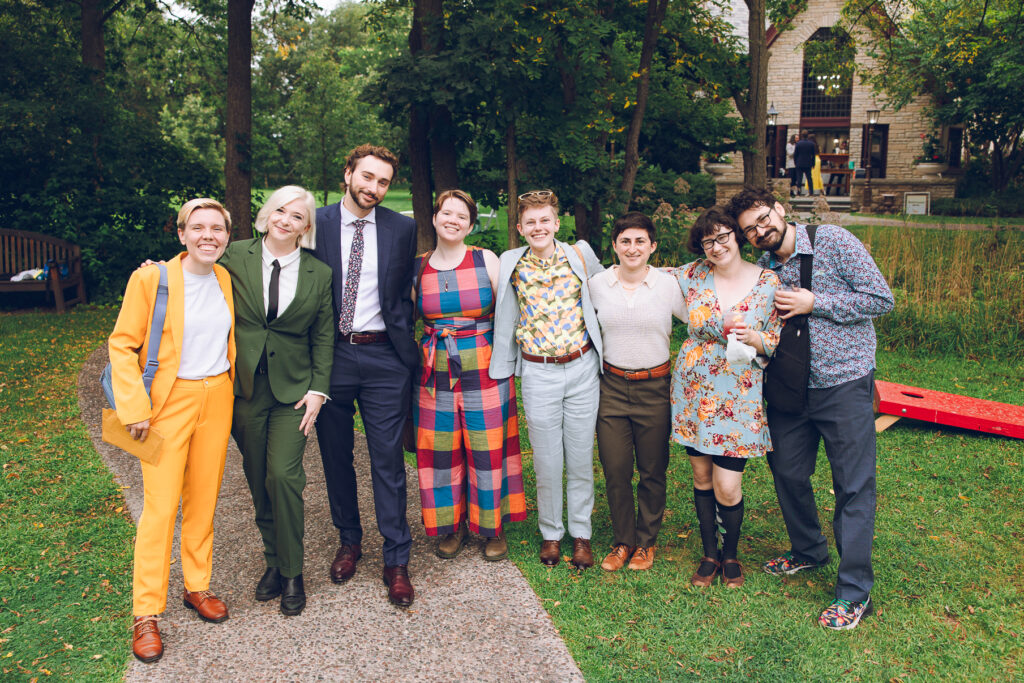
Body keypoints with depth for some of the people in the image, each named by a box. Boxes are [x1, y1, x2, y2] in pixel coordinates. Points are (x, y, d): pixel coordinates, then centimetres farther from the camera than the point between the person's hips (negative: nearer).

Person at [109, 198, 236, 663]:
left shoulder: (227, 281, 5)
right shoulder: (150, 279, -10)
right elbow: (122, 345, -8)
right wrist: (133, 406, -13)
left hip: (217, 400, 4)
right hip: (168, 402, -4)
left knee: (204, 500, 13)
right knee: (159, 508, -3)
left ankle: (197, 587, 29)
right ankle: (146, 614, 9)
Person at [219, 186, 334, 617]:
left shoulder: (319, 274, 1)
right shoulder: (234, 257, 0)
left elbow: (323, 336, 4)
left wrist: (318, 390, -1)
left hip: (292, 387, -1)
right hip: (244, 385, 2)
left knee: (283, 475, -9)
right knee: (258, 479, 9)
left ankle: (291, 573, 7)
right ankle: (273, 561, 26)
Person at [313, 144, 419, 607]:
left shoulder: (402, 229, 3)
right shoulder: (315, 223, 1)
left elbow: (403, 294, 10)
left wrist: (405, 346, 2)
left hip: (383, 357, -1)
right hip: (330, 355, 1)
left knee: (388, 460, 2)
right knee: (335, 456, 13)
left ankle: (397, 561, 14)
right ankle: (349, 541, 34)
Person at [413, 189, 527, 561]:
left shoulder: (487, 261, -2)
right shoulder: (418, 268, 3)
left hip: (484, 369, -2)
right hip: (436, 372, 2)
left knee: (488, 450, 4)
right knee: (441, 451, 8)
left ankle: (493, 527, 23)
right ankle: (453, 526, 27)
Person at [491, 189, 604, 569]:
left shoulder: (579, 255, 0)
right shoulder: (511, 264, -1)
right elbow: (505, 318, 7)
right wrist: (502, 367, 10)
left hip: (582, 368, 1)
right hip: (538, 373, 0)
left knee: (581, 457, 9)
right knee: (547, 462, 7)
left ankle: (581, 533, 26)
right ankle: (550, 533, 28)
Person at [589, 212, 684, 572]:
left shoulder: (669, 285, -5)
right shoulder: (597, 284, 0)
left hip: (655, 387, -1)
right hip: (612, 386, 1)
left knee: (652, 471, 9)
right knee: (615, 470, 4)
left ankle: (646, 541, 29)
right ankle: (623, 540, 25)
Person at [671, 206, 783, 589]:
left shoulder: (768, 283, -4)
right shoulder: (692, 276, -1)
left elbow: (777, 342, 1)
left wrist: (752, 337, -18)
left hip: (739, 396, -2)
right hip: (694, 392, 2)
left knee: (727, 486, -4)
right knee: (702, 476, 11)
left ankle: (731, 554, 24)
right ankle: (709, 553, 31)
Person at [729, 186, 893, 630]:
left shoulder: (833, 242, -9)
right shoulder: (763, 269, 8)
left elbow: (882, 299, -12)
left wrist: (814, 304, -17)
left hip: (844, 384, -6)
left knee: (854, 488, -1)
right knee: (788, 474, 14)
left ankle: (854, 591, 9)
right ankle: (809, 551, 39)